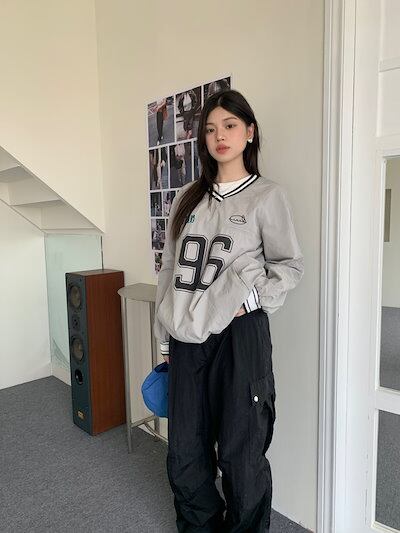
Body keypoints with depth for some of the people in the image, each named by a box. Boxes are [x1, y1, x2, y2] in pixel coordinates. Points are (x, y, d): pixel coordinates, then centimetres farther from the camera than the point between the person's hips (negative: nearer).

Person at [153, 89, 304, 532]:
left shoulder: (267, 195, 0)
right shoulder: (187, 198, 11)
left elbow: (291, 265, 1)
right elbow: (169, 269, 11)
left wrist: (250, 299, -13)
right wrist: (165, 338, 11)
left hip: (239, 335, -4)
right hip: (186, 338, 5)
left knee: (240, 453, 8)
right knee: (184, 454, 15)